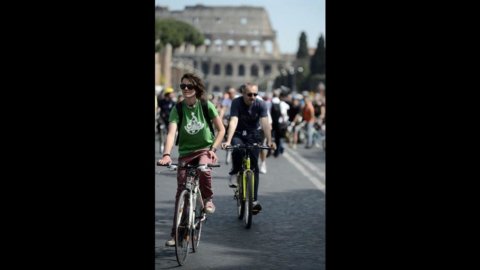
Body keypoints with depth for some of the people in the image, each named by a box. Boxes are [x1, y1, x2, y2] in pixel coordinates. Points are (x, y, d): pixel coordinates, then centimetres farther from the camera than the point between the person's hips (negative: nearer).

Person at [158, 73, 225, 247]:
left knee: (204, 168, -36)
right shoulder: (178, 109, -7)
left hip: (205, 150, -2)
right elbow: (171, 133, -19)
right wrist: (166, 154, -35)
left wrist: (213, 149, -13)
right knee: (181, 191, -3)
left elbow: (221, 129, 0)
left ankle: (208, 199, -6)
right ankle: (176, 233, 7)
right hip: (185, 153, 2)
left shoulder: (206, 105, -7)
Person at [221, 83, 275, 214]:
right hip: (238, 134, -1)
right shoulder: (237, 103, -19)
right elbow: (233, 121, -30)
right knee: (237, 148, -36)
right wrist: (228, 141, -42)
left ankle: (254, 200, -4)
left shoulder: (260, 104, -15)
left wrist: (269, 141, -39)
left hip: (253, 136, 1)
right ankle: (234, 173, -10)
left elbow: (265, 123, -25)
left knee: (254, 167, -8)